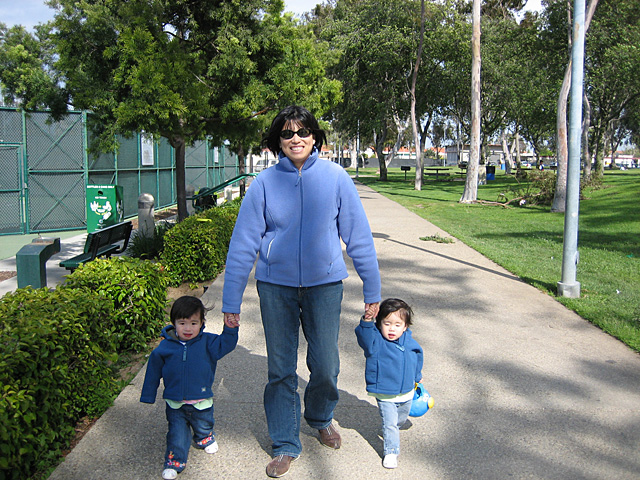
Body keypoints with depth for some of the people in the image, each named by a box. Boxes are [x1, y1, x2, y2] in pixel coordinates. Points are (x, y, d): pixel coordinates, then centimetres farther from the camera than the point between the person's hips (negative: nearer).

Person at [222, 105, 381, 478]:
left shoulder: (335, 177, -4)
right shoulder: (264, 183, -3)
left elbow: (358, 235, 0)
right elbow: (243, 243, -1)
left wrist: (372, 289, 2)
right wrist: (231, 301, -2)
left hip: (324, 284, 0)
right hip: (276, 286, 0)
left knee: (325, 366, 10)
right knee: (281, 370, 8)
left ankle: (321, 418, 42)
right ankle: (286, 444, 27)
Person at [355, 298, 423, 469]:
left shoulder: (410, 344, -6)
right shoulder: (376, 341, -19)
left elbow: (417, 359, 14)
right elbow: (364, 335, -41)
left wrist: (417, 377, 28)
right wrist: (367, 321, -60)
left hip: (406, 393, 5)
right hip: (385, 396, -4)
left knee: (401, 420, 25)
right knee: (389, 424, -4)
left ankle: (393, 429, 54)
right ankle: (391, 451, 11)